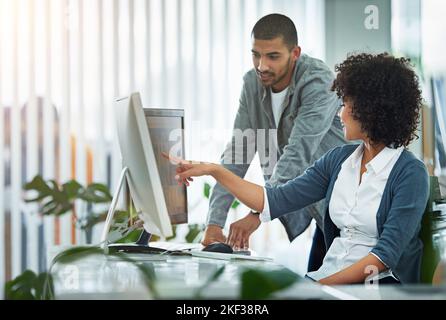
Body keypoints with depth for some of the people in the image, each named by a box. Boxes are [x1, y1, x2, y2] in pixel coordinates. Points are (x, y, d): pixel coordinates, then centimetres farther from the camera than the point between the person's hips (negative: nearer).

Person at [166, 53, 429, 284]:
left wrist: (325, 284, -19)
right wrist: (214, 170, 7)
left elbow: (386, 253, -14)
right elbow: (276, 201, 10)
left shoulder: (410, 173, -7)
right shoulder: (340, 159, 13)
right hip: (329, 276, 6)